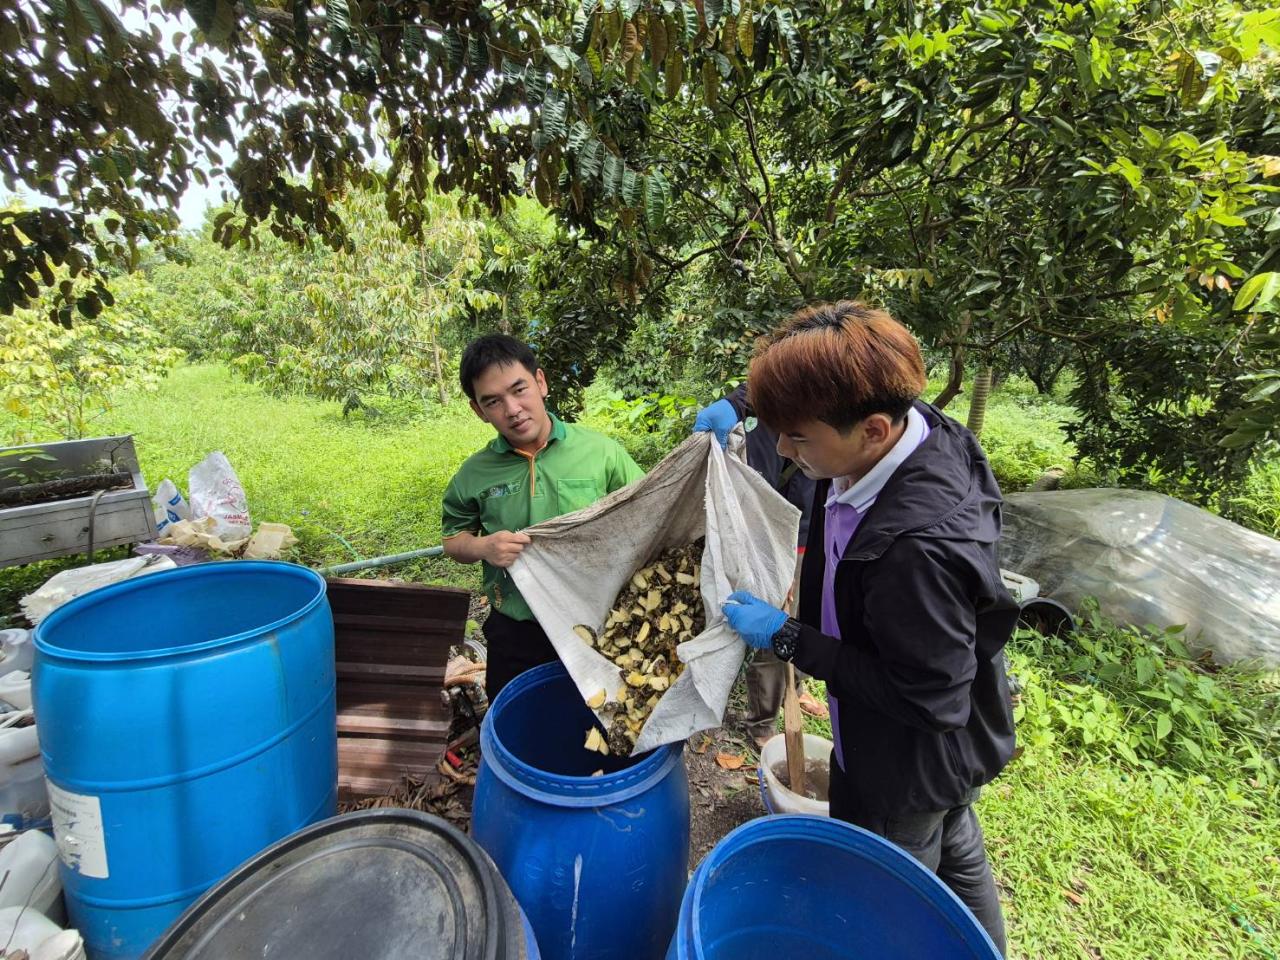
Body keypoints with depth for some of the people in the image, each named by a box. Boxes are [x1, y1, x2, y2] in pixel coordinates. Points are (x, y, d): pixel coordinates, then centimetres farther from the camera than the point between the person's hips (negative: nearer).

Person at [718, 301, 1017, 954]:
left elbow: (927, 701, -29)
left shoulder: (920, 550, -43)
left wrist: (788, 638, -27)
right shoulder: (902, 425, -17)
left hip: (909, 771, -8)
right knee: (954, 858, 33)